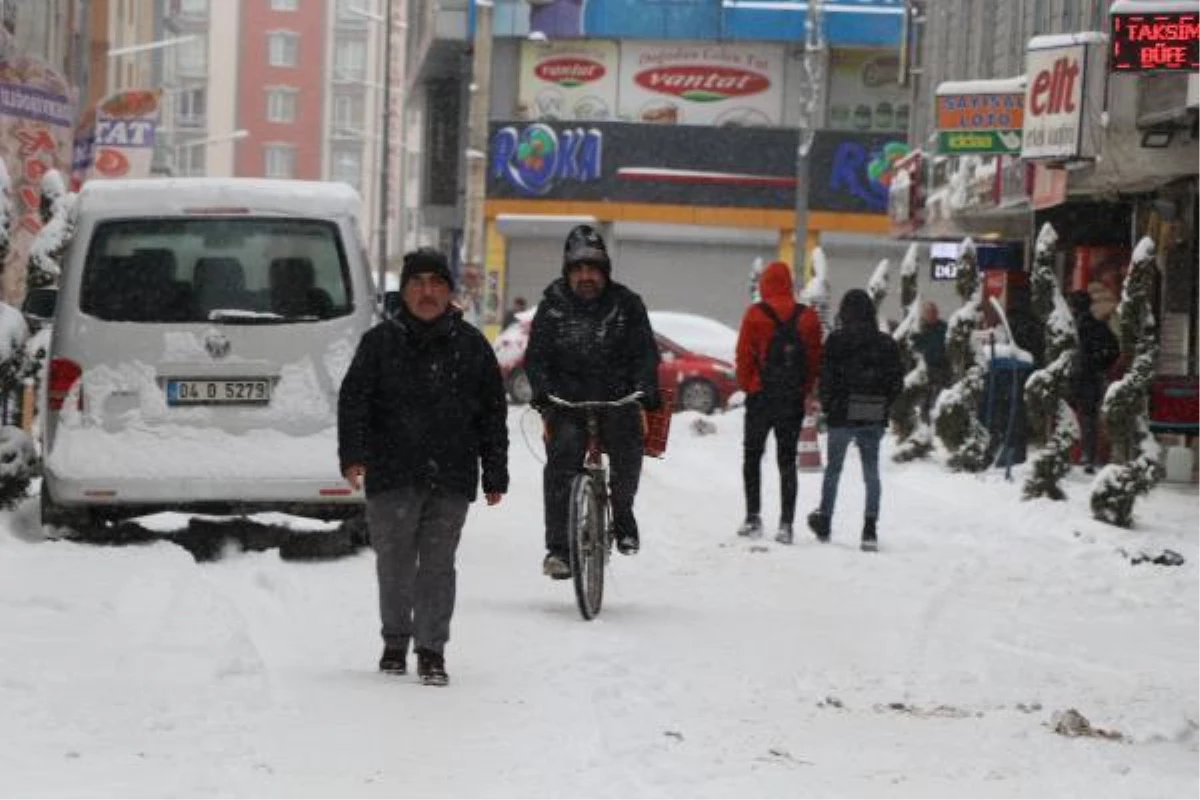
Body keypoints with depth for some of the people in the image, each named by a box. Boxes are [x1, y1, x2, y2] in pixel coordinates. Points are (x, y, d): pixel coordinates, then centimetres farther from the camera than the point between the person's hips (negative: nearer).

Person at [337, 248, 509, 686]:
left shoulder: (470, 345, 9)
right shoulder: (380, 342, 5)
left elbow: (493, 413, 12)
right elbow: (353, 399, 1)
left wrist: (495, 475, 8)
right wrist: (352, 454, -13)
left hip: (450, 477, 0)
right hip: (392, 474, 0)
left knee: (438, 564, -1)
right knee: (394, 563, 5)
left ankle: (432, 650, 5)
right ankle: (395, 642, 21)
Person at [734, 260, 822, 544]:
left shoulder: (755, 315, -9)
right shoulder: (808, 318, 1)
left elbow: (744, 356, -7)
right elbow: (815, 359, 4)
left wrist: (745, 385, 7)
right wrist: (805, 389, 12)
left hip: (761, 398, -3)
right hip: (794, 399, 3)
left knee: (752, 457, 12)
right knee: (787, 460, 7)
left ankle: (753, 517, 4)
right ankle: (786, 523, 0)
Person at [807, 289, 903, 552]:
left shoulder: (836, 341, -9)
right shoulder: (886, 344, 2)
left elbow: (827, 379, -10)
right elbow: (897, 381, 4)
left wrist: (827, 406, 4)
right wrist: (883, 405, 13)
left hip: (842, 415, -2)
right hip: (874, 418, 2)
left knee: (833, 469, 13)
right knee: (871, 473, 6)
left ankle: (824, 524, 24)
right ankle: (870, 530, -3)